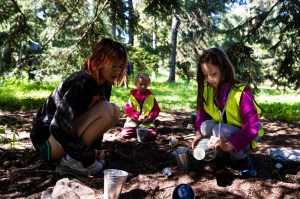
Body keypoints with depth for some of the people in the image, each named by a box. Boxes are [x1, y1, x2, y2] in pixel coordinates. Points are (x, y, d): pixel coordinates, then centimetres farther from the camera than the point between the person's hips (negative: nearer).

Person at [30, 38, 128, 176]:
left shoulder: (105, 86, 1)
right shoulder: (81, 83, -26)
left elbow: (96, 118, 11)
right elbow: (59, 127, -28)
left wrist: (95, 147, -4)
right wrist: (87, 157, -22)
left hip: (69, 132, 9)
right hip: (47, 140, -8)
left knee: (115, 111, -4)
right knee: (106, 110, -24)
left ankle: (74, 154, 0)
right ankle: (70, 159, -14)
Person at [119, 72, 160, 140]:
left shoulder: (151, 97, 7)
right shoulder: (132, 96, 5)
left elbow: (156, 109, 7)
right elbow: (128, 110, -2)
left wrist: (151, 116, -13)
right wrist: (137, 116, -16)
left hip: (147, 121, -1)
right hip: (133, 120, 1)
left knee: (151, 134, -29)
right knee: (124, 134, -18)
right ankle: (135, 131, 10)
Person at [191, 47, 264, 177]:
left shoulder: (241, 92, -28)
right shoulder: (206, 89, -11)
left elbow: (252, 127, -32)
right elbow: (203, 114, -4)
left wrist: (228, 145, -43)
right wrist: (198, 133, -24)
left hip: (245, 139, -4)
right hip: (223, 132, 5)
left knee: (220, 130, -33)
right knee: (206, 126, -25)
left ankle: (243, 160, -8)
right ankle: (221, 152, 2)